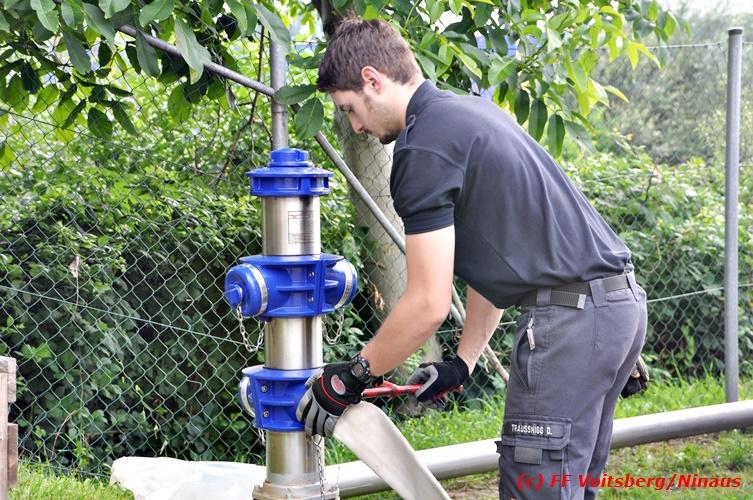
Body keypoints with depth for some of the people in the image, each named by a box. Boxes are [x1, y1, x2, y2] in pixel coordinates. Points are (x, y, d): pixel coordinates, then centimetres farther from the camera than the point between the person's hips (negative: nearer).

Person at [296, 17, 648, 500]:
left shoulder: (424, 148, -12)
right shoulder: (471, 110, 18)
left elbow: (429, 305, -13)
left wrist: (352, 376, 0)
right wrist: (461, 364, 22)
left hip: (570, 314, -10)